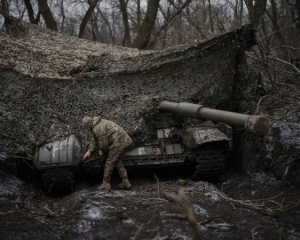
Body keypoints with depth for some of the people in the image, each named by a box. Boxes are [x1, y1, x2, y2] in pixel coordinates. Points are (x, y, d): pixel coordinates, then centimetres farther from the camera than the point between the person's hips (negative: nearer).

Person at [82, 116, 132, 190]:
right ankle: (125, 181, 17)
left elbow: (104, 143, -10)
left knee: (109, 163, 0)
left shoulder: (98, 129, -15)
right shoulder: (97, 124, 19)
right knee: (118, 162, 19)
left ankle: (106, 183, 8)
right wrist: (89, 151, 33)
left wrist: (102, 151, 11)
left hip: (118, 143, -10)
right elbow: (94, 139, 31)